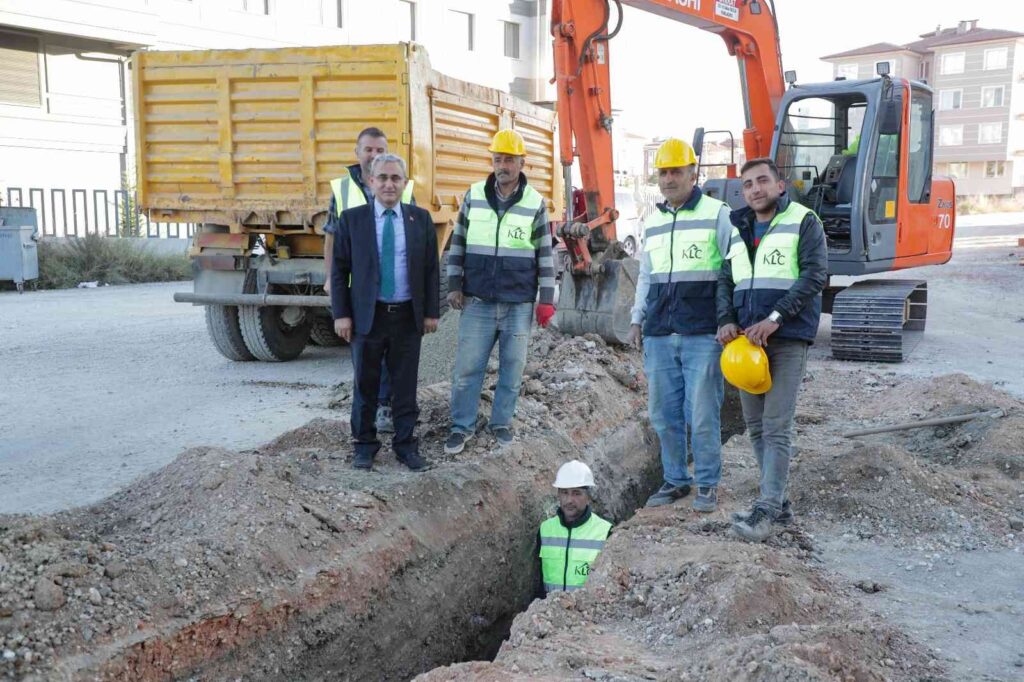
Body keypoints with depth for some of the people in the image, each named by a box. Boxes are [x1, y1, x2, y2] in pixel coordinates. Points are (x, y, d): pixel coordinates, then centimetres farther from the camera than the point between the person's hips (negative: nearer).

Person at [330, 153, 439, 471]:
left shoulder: (421, 219, 4)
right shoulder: (352, 218, 0)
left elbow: (431, 269, 6)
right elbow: (339, 270, 1)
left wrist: (432, 312, 3)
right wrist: (341, 314, -5)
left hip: (408, 315, 1)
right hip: (367, 315, -1)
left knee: (405, 384, 8)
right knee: (366, 384, 8)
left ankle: (405, 443, 20)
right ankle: (365, 443, 21)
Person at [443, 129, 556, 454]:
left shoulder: (536, 203, 0)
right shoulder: (473, 196, 2)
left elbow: (545, 254, 3)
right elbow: (458, 242, 9)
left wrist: (546, 299, 0)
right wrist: (454, 285, 4)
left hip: (519, 303, 0)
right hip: (477, 301, 0)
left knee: (512, 367, 8)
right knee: (467, 367, 1)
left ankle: (501, 422, 23)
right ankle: (462, 426, 14)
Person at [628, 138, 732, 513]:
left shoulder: (717, 214, -1)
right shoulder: (651, 222, 16)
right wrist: (637, 319, 17)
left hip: (702, 334, -5)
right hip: (658, 335, 5)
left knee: (702, 415, -3)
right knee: (664, 414, 8)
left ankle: (708, 483, 12)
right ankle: (675, 480, 21)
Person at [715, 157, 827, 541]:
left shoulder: (803, 221, 0)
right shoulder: (737, 230, 17)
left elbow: (815, 274, -11)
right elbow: (725, 281, 16)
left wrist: (775, 318, -19)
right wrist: (726, 321, -4)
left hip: (788, 339, -6)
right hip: (747, 339, 6)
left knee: (776, 426, -10)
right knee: (755, 426, 8)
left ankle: (766, 510, -11)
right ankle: (779, 503, 17)